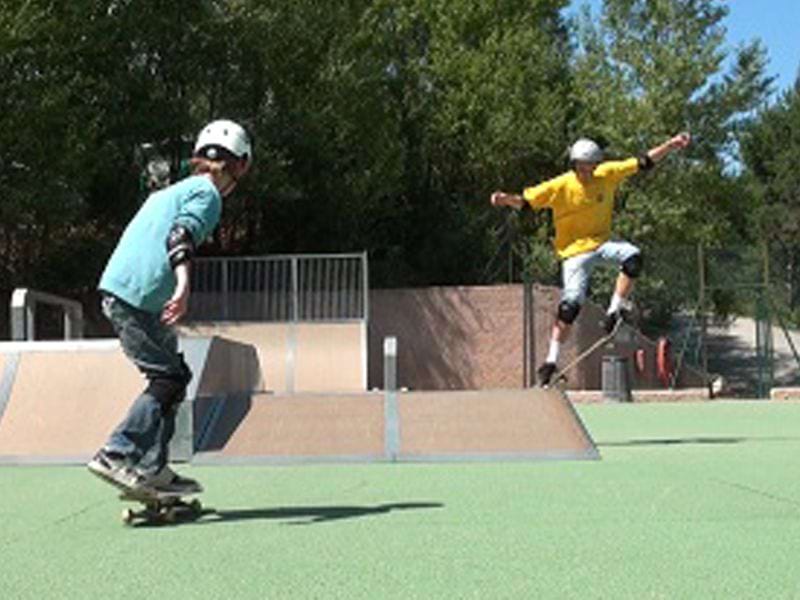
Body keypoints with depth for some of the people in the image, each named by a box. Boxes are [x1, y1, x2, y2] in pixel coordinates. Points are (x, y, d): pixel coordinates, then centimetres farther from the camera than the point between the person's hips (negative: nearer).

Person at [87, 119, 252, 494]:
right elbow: (181, 234, -20)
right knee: (168, 380, -5)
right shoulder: (207, 194, -3)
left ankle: (153, 468, 12)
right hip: (137, 298, -9)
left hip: (116, 292, 9)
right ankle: (116, 456, -8)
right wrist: (183, 285, -33)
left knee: (173, 377, 13)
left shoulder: (169, 192, 25)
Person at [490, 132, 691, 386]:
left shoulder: (608, 174, -5)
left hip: (601, 242, 4)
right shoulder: (560, 187, -14)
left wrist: (671, 145, -4)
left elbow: (643, 162, 0)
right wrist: (506, 199, -33)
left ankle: (614, 313, -10)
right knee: (571, 303, -14)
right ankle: (551, 360, -3)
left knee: (633, 257, -26)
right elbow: (525, 200, -13)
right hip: (575, 250, -4)